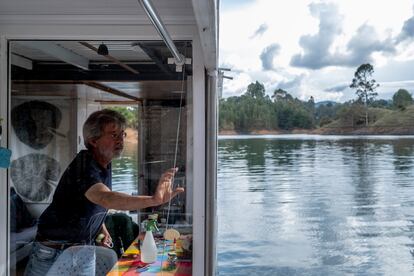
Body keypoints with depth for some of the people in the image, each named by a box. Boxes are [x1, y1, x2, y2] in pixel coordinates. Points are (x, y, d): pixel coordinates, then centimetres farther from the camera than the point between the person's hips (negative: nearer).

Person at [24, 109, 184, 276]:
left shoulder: (104, 164, -1)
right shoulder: (84, 166, -28)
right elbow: (106, 199, -48)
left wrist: (102, 229, 1)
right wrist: (153, 200, -60)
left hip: (83, 248, 7)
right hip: (54, 251, -7)